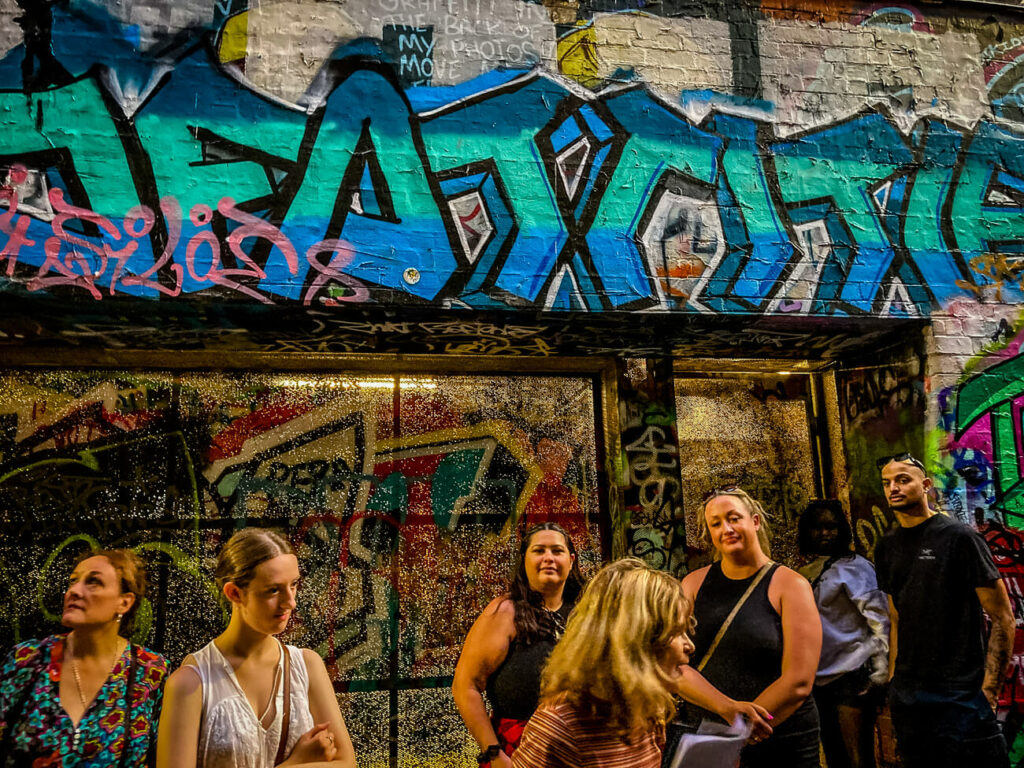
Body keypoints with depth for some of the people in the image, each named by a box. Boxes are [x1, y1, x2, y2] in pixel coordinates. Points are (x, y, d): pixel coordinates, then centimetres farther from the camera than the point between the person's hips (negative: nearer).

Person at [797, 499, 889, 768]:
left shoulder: (854, 566, -4)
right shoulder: (805, 575, 13)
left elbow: (879, 618, -10)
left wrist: (880, 670, -17)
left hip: (853, 675, -6)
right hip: (819, 677, 6)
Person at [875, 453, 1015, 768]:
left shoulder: (959, 537, -9)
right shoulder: (886, 548, 9)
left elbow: (1003, 618, -9)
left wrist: (988, 691, -13)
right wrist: (894, 681, 8)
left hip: (961, 696, -5)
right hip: (906, 698, 6)